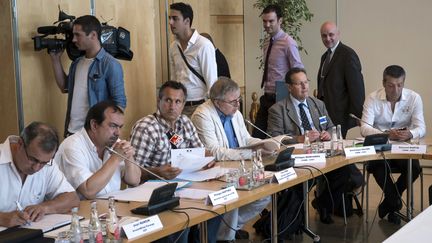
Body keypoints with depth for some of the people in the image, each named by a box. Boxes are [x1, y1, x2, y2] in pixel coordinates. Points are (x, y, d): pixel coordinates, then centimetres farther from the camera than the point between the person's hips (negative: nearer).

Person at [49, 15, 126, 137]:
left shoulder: (111, 65, -11)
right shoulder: (77, 62, 10)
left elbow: (119, 103, -11)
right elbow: (64, 87, 21)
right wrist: (55, 59, 14)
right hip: (71, 131, 6)